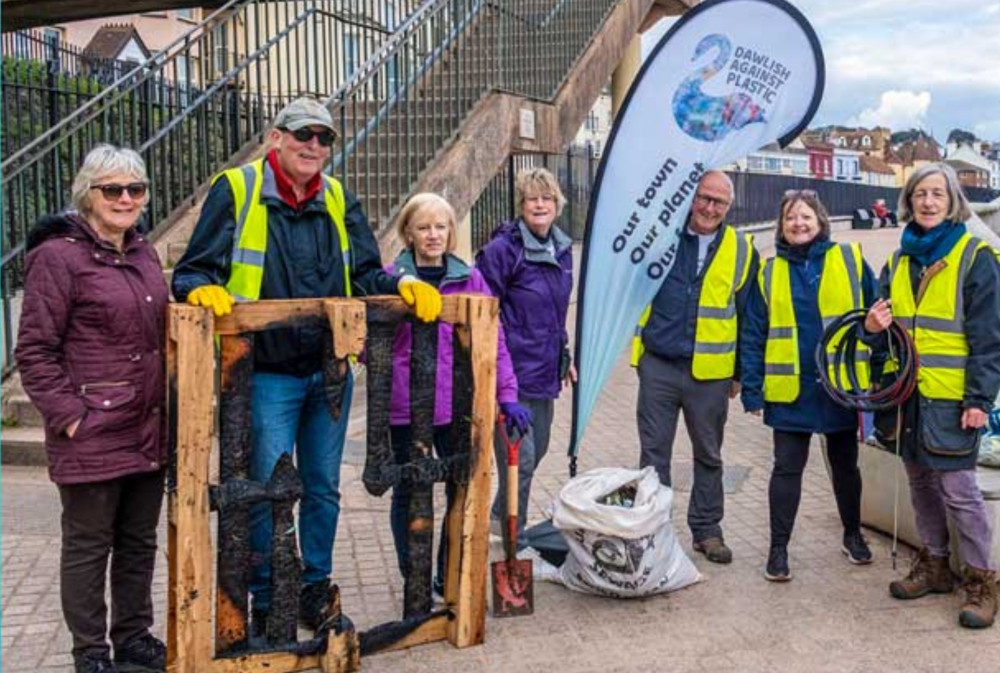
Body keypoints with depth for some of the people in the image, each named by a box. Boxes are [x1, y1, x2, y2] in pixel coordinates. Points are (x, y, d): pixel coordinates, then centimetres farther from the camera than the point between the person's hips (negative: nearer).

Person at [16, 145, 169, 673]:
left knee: (139, 542, 17)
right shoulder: (58, 255, -10)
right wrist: (68, 416, -16)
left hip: (148, 432, 7)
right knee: (88, 546, 8)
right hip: (92, 434, -7)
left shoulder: (144, 254, 12)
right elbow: (34, 351, -11)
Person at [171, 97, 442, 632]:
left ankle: (315, 590, 32)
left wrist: (403, 285, -9)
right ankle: (266, 603, 21)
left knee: (323, 488, 15)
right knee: (268, 491, 2)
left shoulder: (338, 200, 10)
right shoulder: (236, 190, -5)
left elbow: (365, 275, 11)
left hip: (330, 372, 5)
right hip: (267, 375, -5)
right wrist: (204, 290, -28)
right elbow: (193, 270, -6)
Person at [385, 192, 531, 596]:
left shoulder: (470, 279, 6)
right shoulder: (390, 279, 0)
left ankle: (449, 578, 26)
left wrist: (507, 394, -1)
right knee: (409, 494, 10)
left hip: (459, 406, 2)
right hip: (406, 407, -1)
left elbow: (494, 339, 6)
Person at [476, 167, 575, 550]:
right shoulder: (503, 249, -14)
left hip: (544, 370, 8)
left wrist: (564, 355, 21)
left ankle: (500, 516, 41)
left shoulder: (562, 249, 10)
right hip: (513, 372, -8)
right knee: (520, 458, -5)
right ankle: (516, 543, 13)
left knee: (537, 449, 19)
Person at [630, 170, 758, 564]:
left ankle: (707, 529, 26)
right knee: (653, 453, 6)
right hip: (658, 366, 0)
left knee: (708, 456, 13)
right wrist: (638, 342, 0)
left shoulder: (741, 250, 3)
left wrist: (740, 371, 6)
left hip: (710, 372, 1)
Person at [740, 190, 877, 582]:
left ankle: (853, 535, 37)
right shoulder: (770, 273, 3)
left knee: (845, 464, 16)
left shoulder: (850, 259, 1)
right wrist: (752, 391, -2)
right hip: (790, 389, 0)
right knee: (787, 468, 5)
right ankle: (778, 548, 16)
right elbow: (753, 335, 3)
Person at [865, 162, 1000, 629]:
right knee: (921, 483, 14)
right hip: (908, 392, 6)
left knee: (957, 488, -3)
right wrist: (873, 324, -5)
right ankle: (934, 564, 28)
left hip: (951, 396, -6)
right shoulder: (899, 260, 11)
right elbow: (886, 320, 19)